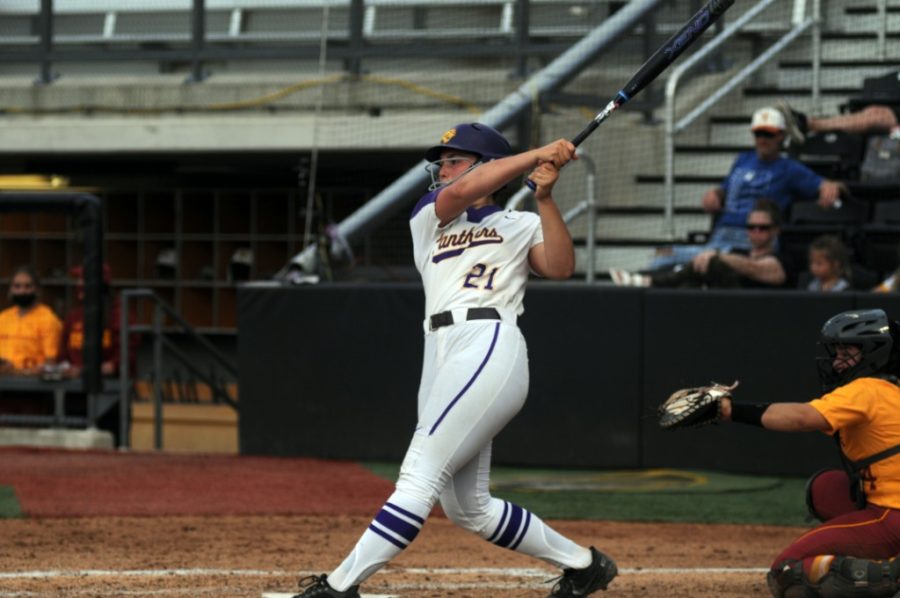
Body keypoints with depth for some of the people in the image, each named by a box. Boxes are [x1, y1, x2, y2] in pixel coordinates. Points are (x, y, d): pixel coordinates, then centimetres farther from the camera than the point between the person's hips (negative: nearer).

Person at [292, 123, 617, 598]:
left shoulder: (520, 225, 14)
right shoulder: (429, 216, 21)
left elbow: (559, 267, -3)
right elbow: (463, 192, 1)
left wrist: (545, 198, -8)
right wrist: (537, 155, 0)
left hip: (491, 346, -6)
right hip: (443, 357, 6)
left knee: (420, 474, -16)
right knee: (468, 509, 8)